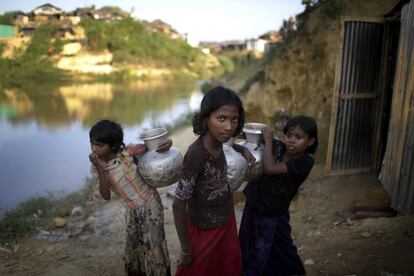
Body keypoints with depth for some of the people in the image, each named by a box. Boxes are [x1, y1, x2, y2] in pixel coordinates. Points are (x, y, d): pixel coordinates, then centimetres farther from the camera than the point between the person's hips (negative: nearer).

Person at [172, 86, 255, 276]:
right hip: (206, 230, -6)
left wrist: (243, 149, 0)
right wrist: (186, 250, -16)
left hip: (227, 221, 7)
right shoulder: (196, 154, -33)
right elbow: (179, 205, -25)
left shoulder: (216, 141, -12)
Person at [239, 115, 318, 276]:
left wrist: (268, 140, -24)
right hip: (253, 209, 4)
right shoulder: (277, 147, -12)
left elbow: (270, 168, -32)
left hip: (274, 217, -4)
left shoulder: (305, 161, -23)